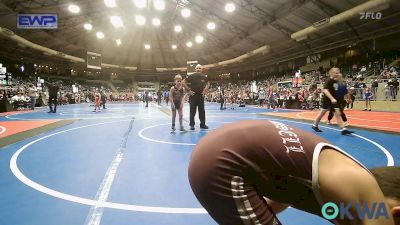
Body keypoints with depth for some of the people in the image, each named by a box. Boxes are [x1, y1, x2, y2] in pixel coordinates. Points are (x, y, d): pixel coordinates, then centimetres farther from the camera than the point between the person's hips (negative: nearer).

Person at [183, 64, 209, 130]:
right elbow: (184, 82, -6)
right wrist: (189, 90, -10)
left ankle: (203, 124, 18)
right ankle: (192, 125, 7)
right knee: (192, 111, 0)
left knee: (202, 110, 8)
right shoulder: (191, 76, -8)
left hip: (201, 96, 3)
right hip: (193, 95, -3)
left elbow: (207, 83, 21)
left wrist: (205, 89, 6)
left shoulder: (204, 77, 2)